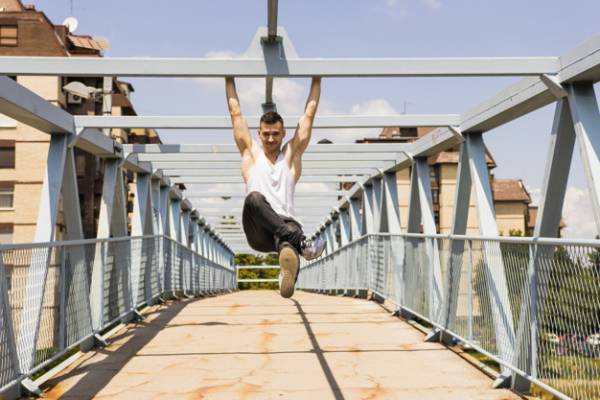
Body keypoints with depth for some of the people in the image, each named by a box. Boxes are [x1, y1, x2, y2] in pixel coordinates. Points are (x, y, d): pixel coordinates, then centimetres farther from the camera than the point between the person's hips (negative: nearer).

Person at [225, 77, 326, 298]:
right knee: (254, 198, -35)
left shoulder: (292, 154, 19)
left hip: (285, 224, 0)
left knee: (290, 228, -39)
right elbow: (235, 112, 23)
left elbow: (309, 115, 20)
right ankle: (301, 243, -54)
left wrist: (316, 80, 22)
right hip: (257, 232, 0)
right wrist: (229, 79, 27)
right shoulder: (251, 152, 19)